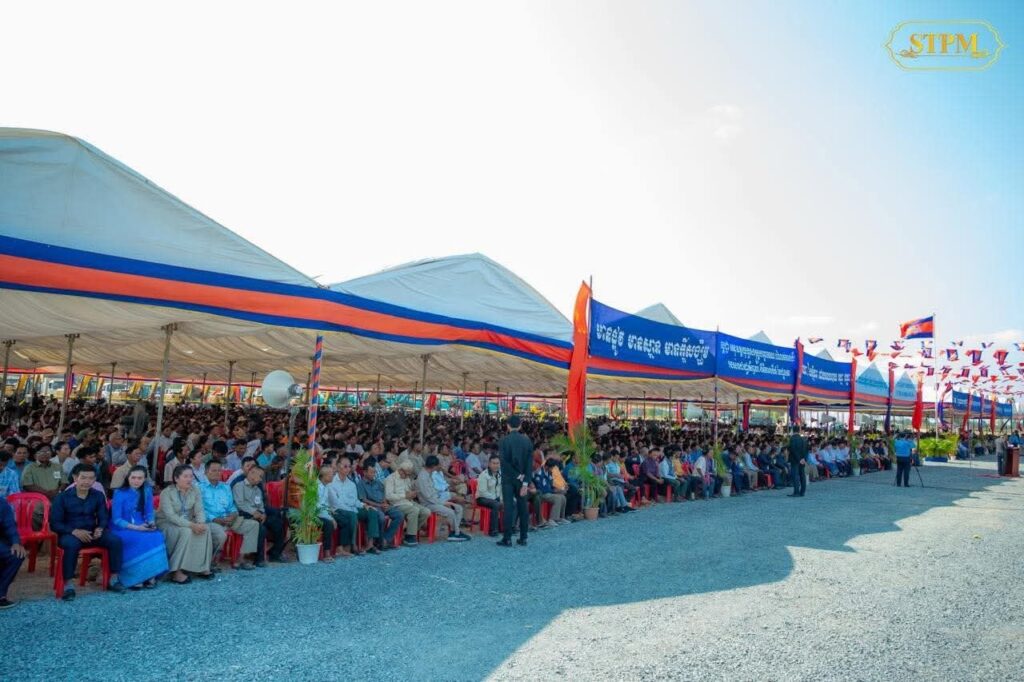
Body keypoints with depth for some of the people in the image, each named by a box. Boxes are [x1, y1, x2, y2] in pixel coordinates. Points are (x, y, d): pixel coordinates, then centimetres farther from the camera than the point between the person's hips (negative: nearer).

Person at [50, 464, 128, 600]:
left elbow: (103, 518, 6)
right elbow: (54, 524, -9)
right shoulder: (62, 497, -8)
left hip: (91, 533, 4)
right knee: (72, 544, -39)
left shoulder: (98, 496, 4)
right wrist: (75, 531, -25)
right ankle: (68, 585, -28)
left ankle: (114, 579, -8)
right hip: (69, 533, -4)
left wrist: (99, 529, -18)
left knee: (115, 540, -20)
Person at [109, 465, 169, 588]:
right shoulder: (120, 494, -10)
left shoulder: (147, 492, 4)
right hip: (121, 529, -4)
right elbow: (116, 520, -13)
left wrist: (151, 523, -15)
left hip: (142, 527, 4)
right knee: (142, 539, -33)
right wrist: (137, 528, -24)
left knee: (158, 536, -27)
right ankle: (135, 577, -20)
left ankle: (151, 574, -21)